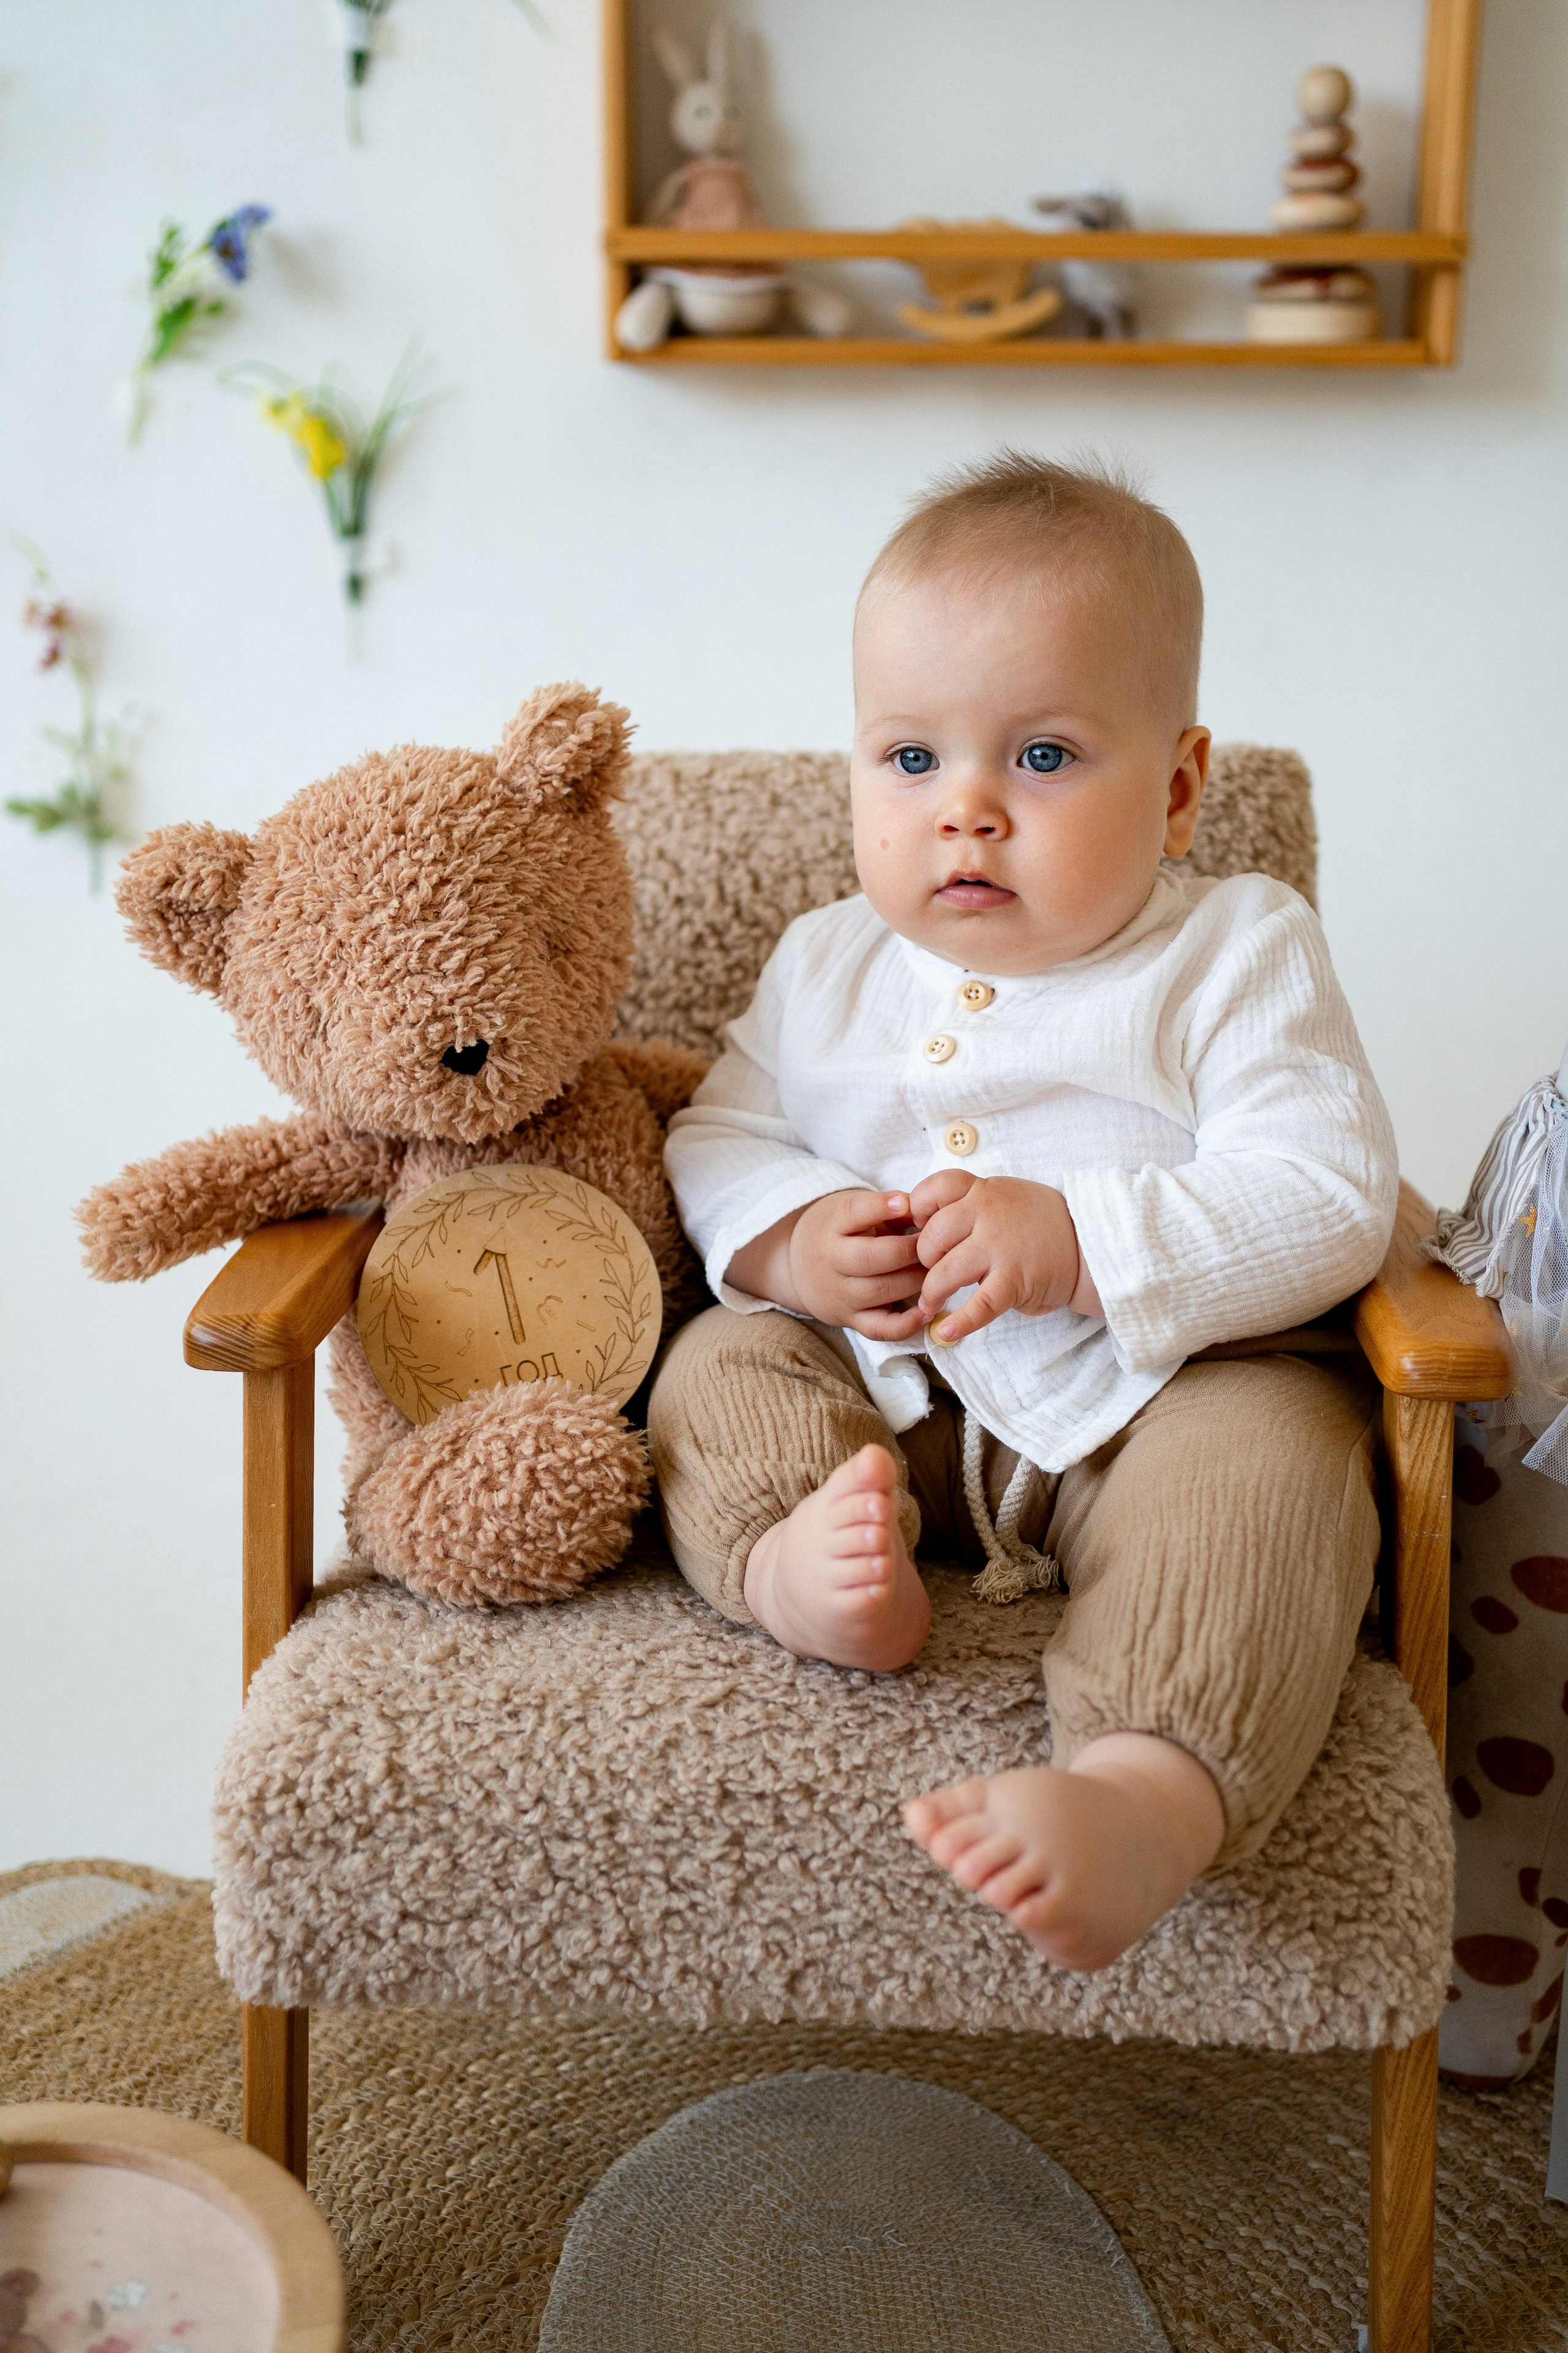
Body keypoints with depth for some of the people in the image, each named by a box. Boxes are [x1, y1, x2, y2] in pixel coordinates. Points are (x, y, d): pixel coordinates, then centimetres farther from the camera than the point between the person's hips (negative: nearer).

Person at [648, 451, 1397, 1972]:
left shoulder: (1237, 959, -5)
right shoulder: (829, 968, 8)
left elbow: (1328, 1202, -15)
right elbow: (718, 1139, 11)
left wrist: (1080, 1245, -27)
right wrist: (795, 1241, -13)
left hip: (1161, 1403, -4)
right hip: (874, 1399, 5)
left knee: (1274, 1450, -32)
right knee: (718, 1365, -11)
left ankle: (1155, 1791, -53)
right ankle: (794, 1557, -39)